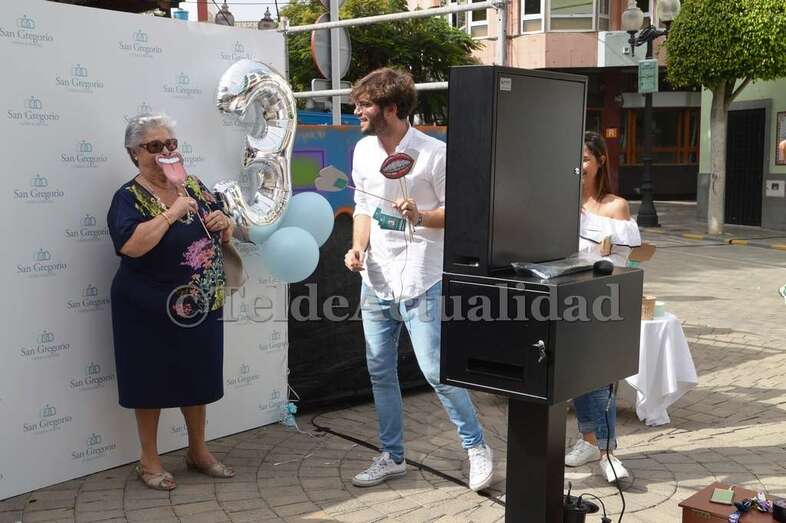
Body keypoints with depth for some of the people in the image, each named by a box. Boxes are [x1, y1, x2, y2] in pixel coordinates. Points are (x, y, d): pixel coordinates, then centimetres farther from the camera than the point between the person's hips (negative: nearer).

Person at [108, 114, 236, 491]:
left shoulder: (193, 185, 7)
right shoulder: (129, 197, -11)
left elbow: (223, 234, 16)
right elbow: (132, 245, -28)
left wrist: (225, 224, -6)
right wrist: (174, 211, -25)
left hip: (202, 303, 6)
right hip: (151, 309, -5)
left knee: (198, 377, 16)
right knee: (151, 380, 7)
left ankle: (198, 451, 32)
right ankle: (149, 460, 23)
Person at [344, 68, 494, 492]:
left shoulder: (433, 153, -13)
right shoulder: (364, 150, 7)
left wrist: (421, 217, -25)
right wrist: (358, 248, -1)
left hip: (420, 283, -6)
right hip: (375, 281, 6)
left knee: (436, 371, -5)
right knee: (380, 372, 11)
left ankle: (476, 447, 15)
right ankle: (392, 457, 26)